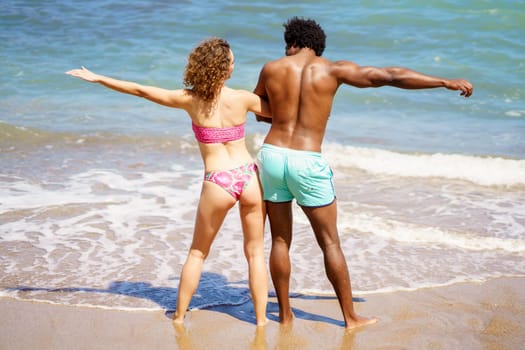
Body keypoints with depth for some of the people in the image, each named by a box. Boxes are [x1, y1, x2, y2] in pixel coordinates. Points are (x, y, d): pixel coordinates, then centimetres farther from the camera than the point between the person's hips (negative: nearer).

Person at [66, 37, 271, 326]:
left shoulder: (189, 100, -3)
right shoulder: (243, 98, -1)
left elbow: (140, 91, 2)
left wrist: (97, 78, 10)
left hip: (217, 183, 0)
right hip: (249, 177, 1)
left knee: (197, 252, 17)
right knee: (255, 252, 12)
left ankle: (179, 316, 25)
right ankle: (261, 318, 14)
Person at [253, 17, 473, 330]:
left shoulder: (271, 69, 4)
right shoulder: (333, 70, -2)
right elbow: (392, 76, -2)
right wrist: (446, 83, 3)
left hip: (272, 155, 2)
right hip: (308, 163, -2)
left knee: (280, 240, 14)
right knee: (330, 242, 10)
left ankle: (285, 313, 21)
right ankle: (350, 317, 18)